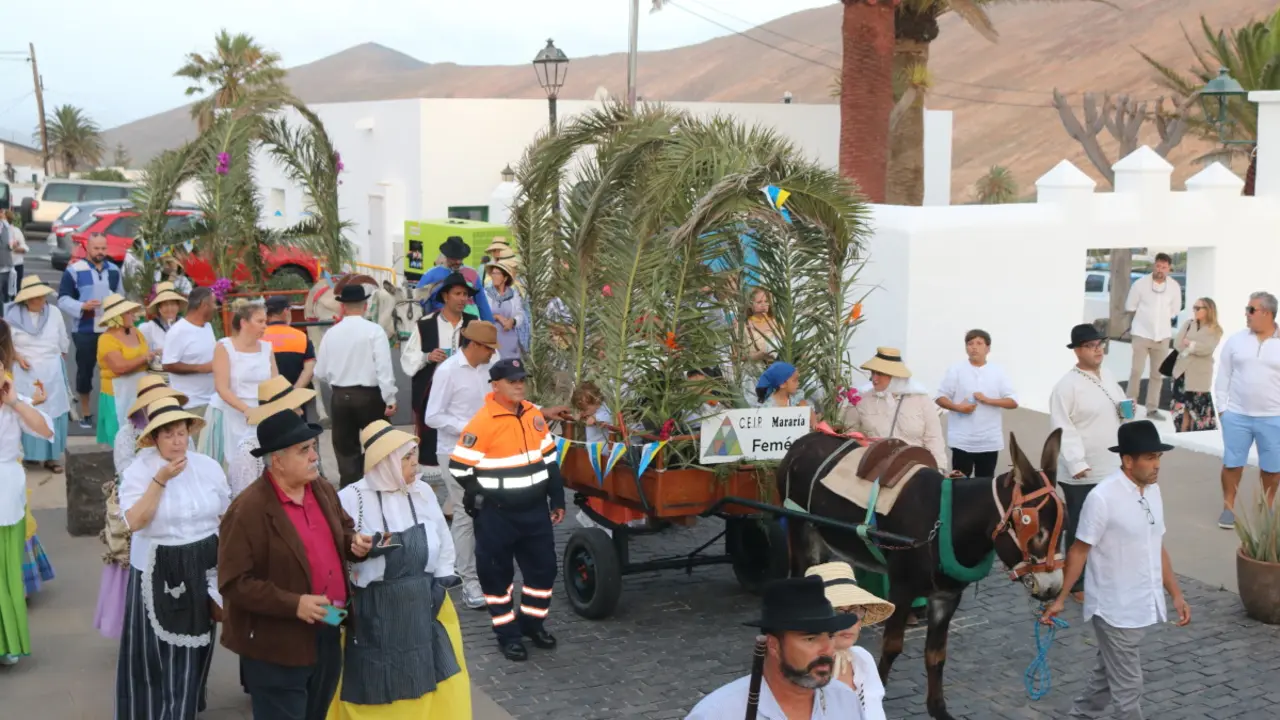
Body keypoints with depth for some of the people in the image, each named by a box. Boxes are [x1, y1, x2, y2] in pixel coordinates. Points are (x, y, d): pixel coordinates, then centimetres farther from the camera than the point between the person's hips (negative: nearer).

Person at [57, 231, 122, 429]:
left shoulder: (114, 270, 8)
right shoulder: (74, 270, -7)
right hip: (84, 331, -3)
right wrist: (82, 306, -23)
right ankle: (85, 413, 18)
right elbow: (63, 299, -8)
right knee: (85, 370, 5)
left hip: (111, 330, 3)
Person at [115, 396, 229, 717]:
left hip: (202, 568, 3)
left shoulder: (208, 467, -1)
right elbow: (134, 521, -22)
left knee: (194, 646, 14)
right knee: (155, 650, 6)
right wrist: (160, 480, -26)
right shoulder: (138, 470, -10)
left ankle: (184, 708, 32)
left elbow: (226, 517, 8)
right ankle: (153, 709, 24)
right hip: (157, 572, -3)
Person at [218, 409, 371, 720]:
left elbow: (341, 533, 19)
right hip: (277, 647, -7)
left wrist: (354, 543, -6)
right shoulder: (248, 510, -21)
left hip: (327, 636, 7)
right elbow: (234, 583, -21)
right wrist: (294, 604, -26)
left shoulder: (323, 490, 3)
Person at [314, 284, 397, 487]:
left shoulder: (331, 333, 0)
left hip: (339, 396, 3)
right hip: (369, 396, -3)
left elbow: (320, 372, 5)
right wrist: (390, 399, -11)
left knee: (346, 450, 12)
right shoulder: (374, 330, -10)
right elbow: (384, 367, -16)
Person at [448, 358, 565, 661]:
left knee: (543, 567, 12)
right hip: (497, 514, -6)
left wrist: (557, 499, 11)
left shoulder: (533, 414, 3)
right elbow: (460, 467, -15)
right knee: (497, 574, 6)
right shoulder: (482, 423, -17)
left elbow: (549, 459, 12)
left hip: (535, 510, 6)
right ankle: (507, 633, 20)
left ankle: (532, 622, 31)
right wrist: (484, 497, -6)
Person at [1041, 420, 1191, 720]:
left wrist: (1176, 595, 11)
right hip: (1115, 610, -7)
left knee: (1109, 675, 21)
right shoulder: (1103, 498, -21)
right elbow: (1079, 551, -14)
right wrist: (1060, 598, -11)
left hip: (1142, 607, 7)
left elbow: (1157, 548, 11)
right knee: (1127, 686, 3)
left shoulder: (1153, 490, 2)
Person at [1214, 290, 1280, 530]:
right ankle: (1228, 507, 19)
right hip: (1236, 415, 1)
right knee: (1232, 463, 6)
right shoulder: (1235, 340, 0)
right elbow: (1223, 376, 4)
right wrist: (1221, 407, 1)